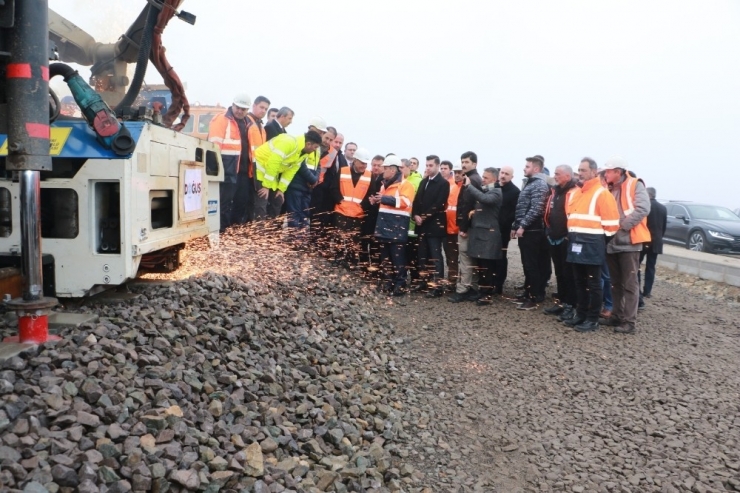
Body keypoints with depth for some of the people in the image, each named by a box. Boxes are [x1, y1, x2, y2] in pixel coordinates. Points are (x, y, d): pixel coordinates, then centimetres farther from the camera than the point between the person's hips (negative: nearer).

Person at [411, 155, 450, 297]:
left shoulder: (443, 183, -7)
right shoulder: (423, 182, 17)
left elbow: (439, 204, -15)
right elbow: (417, 200, 14)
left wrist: (424, 217, -14)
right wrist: (415, 215, -3)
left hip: (435, 225, -7)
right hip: (422, 224, 7)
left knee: (435, 256, -6)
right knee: (423, 255, 11)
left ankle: (438, 286, -4)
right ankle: (425, 281, 21)